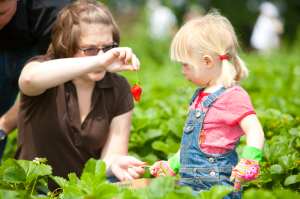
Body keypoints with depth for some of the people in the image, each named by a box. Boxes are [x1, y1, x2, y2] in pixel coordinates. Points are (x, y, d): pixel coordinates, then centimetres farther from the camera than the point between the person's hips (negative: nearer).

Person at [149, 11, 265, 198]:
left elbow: (255, 130, -20)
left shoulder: (233, 96, -9)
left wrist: (249, 161, -35)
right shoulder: (201, 96, 21)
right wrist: (171, 165, 30)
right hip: (190, 181, 8)